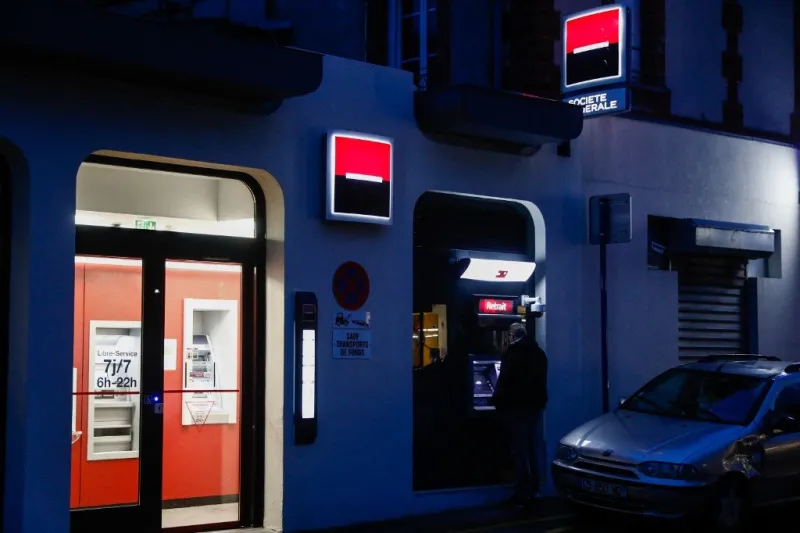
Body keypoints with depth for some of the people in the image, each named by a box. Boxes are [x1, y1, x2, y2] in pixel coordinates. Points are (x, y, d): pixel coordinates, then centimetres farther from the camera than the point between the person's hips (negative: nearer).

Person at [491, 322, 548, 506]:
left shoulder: (513, 352, -9)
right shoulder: (539, 352, 14)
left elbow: (504, 380, -14)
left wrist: (498, 402, -4)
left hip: (516, 406, -7)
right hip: (535, 405, 7)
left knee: (520, 450, -6)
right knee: (530, 448, 15)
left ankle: (523, 493, -8)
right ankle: (533, 489, 17)